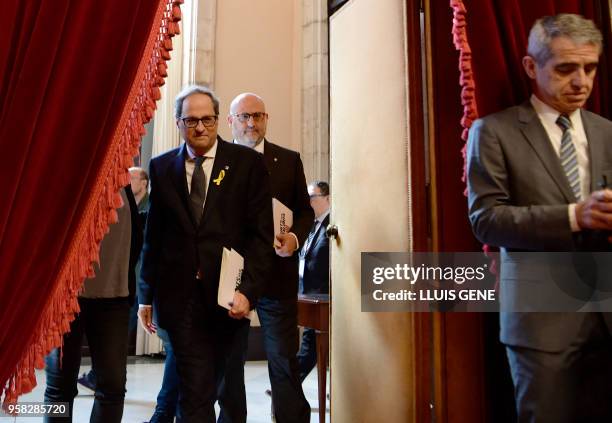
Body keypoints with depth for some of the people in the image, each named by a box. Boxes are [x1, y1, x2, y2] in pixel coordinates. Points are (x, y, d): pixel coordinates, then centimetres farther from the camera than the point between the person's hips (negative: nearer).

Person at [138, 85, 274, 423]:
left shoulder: (247, 163, 1)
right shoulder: (162, 167, 8)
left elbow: (261, 234, -3)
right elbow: (153, 236, 9)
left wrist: (247, 290, -12)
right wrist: (147, 295, 7)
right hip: (180, 296, 1)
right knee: (196, 388, -3)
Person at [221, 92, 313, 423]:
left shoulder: (289, 160, 7)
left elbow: (304, 210, 8)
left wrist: (295, 237, -11)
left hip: (277, 273, -1)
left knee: (284, 360, 2)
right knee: (229, 358, 13)